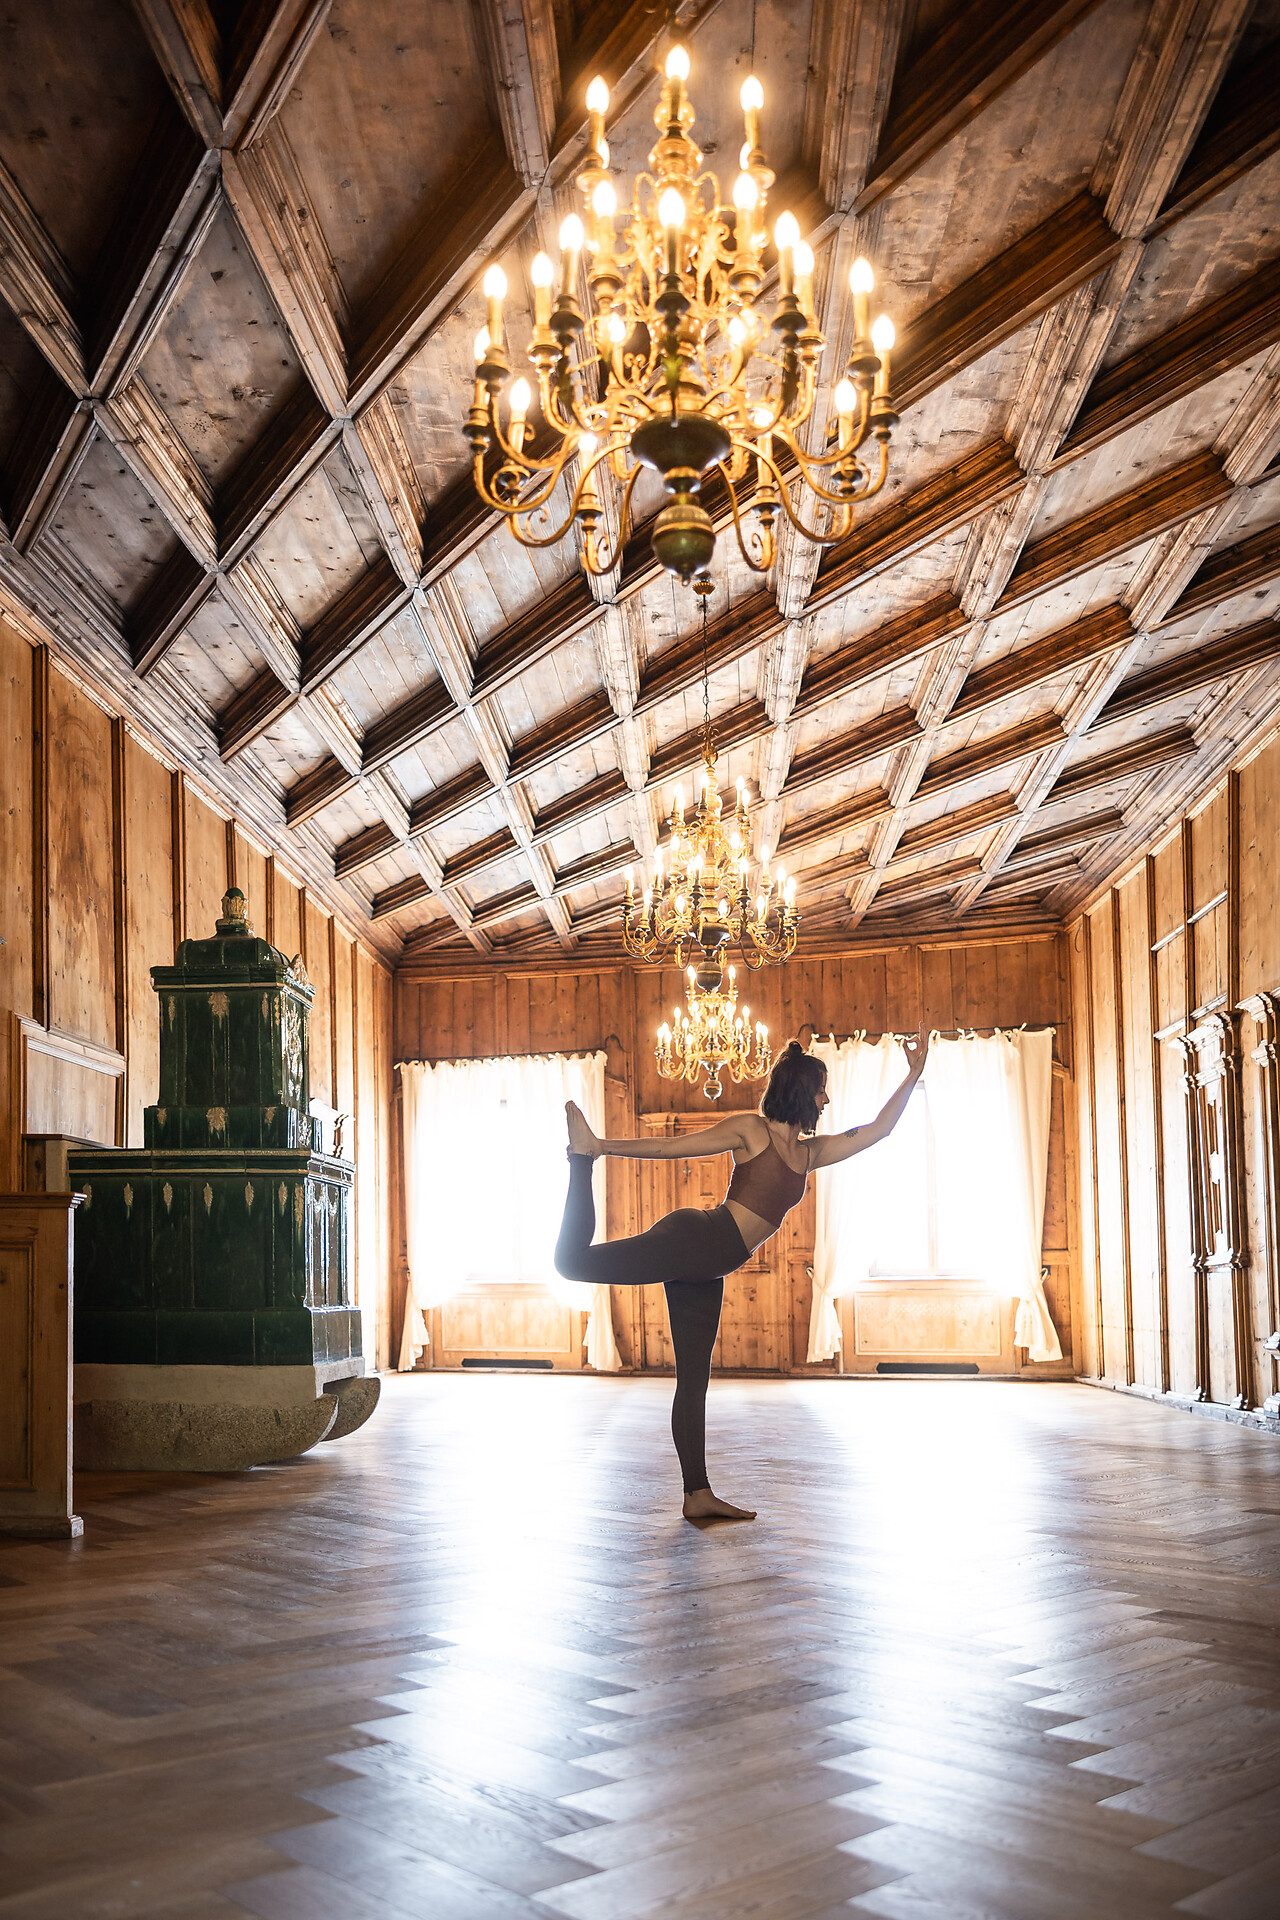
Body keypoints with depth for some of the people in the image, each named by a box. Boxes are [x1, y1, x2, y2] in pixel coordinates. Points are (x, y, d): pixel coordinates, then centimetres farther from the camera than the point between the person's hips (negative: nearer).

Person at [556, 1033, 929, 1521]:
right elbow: (672, 1147, 1)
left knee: (693, 1382, 8)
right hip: (693, 1238, -7)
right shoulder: (750, 1130, 0)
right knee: (574, 1261, -17)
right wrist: (603, 1149, 0)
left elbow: (878, 1129, 24)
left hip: (707, 1272, 7)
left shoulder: (811, 1152, 20)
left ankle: (698, 1495, 10)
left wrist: (914, 1074, 22)